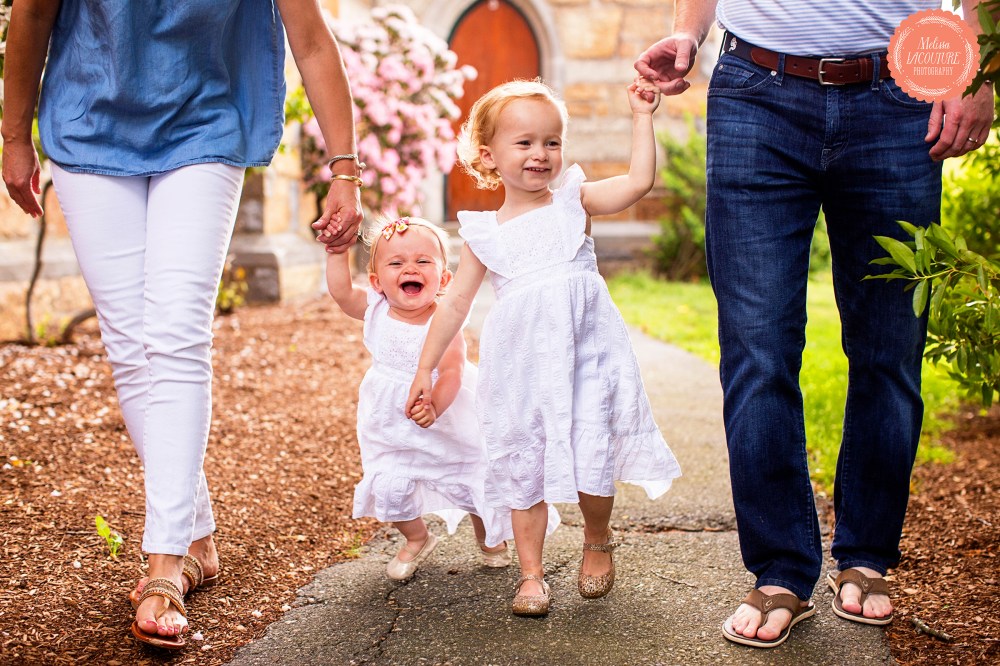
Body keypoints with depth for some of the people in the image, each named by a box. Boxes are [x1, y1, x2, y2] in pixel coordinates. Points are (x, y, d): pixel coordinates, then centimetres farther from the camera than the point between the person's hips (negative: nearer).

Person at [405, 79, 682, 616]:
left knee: (592, 459, -4)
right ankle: (531, 572, 20)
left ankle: (598, 542, 26)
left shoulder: (573, 201, 5)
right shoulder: (485, 233, 7)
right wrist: (425, 371, 10)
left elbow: (639, 181, -7)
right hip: (521, 367, 1)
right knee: (524, 466, 6)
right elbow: (455, 305, 10)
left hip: (585, 355, -1)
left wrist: (641, 117, -7)